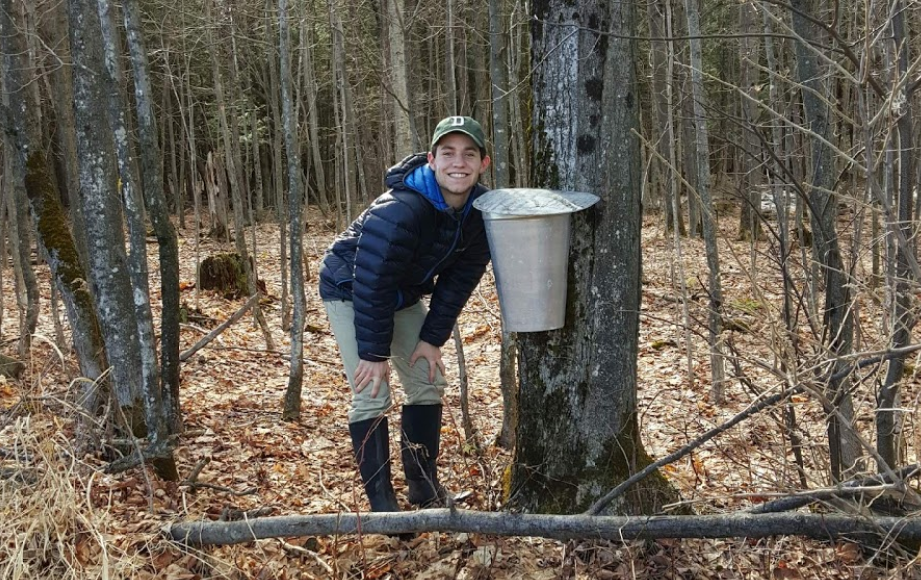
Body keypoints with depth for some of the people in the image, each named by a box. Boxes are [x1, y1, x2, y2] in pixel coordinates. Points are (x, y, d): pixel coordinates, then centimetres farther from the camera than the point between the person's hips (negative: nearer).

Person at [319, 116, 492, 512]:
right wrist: (374, 352, -25)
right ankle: (381, 501, 0)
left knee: (428, 383, 8)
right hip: (350, 292, -7)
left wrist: (433, 338, -7)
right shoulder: (399, 211, -38)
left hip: (403, 296, 7)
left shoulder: (481, 211, -16)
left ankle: (424, 485, 22)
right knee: (371, 395, -12)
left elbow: (459, 279, -6)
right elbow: (370, 284, -32)